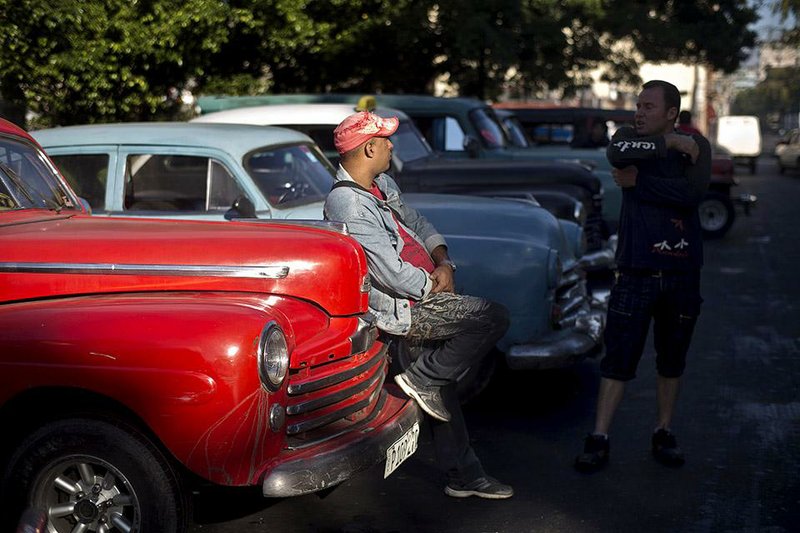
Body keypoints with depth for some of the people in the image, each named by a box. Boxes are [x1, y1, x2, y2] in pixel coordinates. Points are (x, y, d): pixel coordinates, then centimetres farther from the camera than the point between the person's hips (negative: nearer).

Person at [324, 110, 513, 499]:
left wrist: (443, 262, 1)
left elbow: (418, 224, 19)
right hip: (398, 310, -10)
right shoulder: (348, 204, -22)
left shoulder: (382, 184, 10)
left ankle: (463, 474, 29)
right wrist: (433, 285, -9)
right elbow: (392, 273, -24)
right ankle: (420, 379, -5)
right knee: (493, 318, -18)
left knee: (441, 386, 17)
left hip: (420, 299, 10)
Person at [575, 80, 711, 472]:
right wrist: (671, 142, -17)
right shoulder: (628, 136, 2)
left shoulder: (696, 146, 2)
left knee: (672, 359, 12)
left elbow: (692, 193, -17)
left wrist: (638, 181, -16)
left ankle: (664, 433, 25)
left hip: (682, 270, 1)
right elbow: (617, 152, -24)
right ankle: (598, 440, 2)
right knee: (618, 356, -3)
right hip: (636, 268, -1)